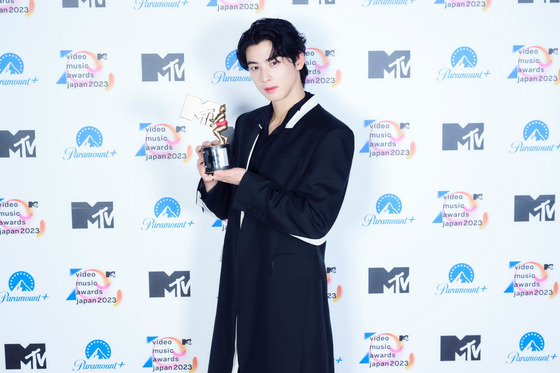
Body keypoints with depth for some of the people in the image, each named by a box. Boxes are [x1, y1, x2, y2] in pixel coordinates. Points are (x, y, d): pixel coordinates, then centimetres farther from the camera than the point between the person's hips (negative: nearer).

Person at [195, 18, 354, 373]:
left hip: (292, 286, -6)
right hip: (240, 278, 6)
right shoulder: (248, 125, 8)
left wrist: (246, 183, -18)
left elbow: (314, 222, -21)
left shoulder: (332, 134, -12)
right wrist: (211, 182, -8)